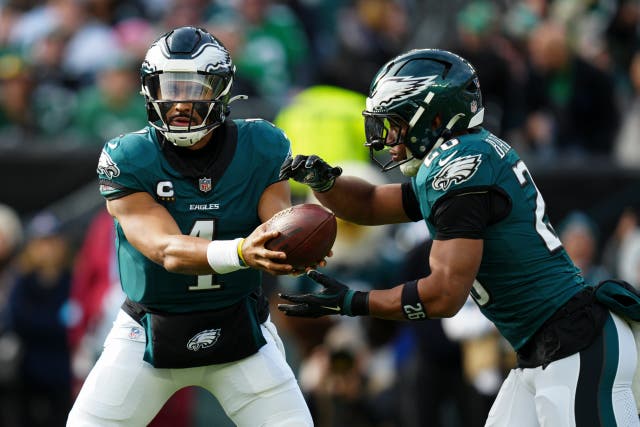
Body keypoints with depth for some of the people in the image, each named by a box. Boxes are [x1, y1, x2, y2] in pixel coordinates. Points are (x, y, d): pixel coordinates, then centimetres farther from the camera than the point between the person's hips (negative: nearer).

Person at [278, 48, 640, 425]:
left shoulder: (460, 164, -14)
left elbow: (445, 294, -19)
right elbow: (371, 206, 27)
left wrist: (350, 303, -10)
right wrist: (322, 179, 7)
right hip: (540, 353, 10)